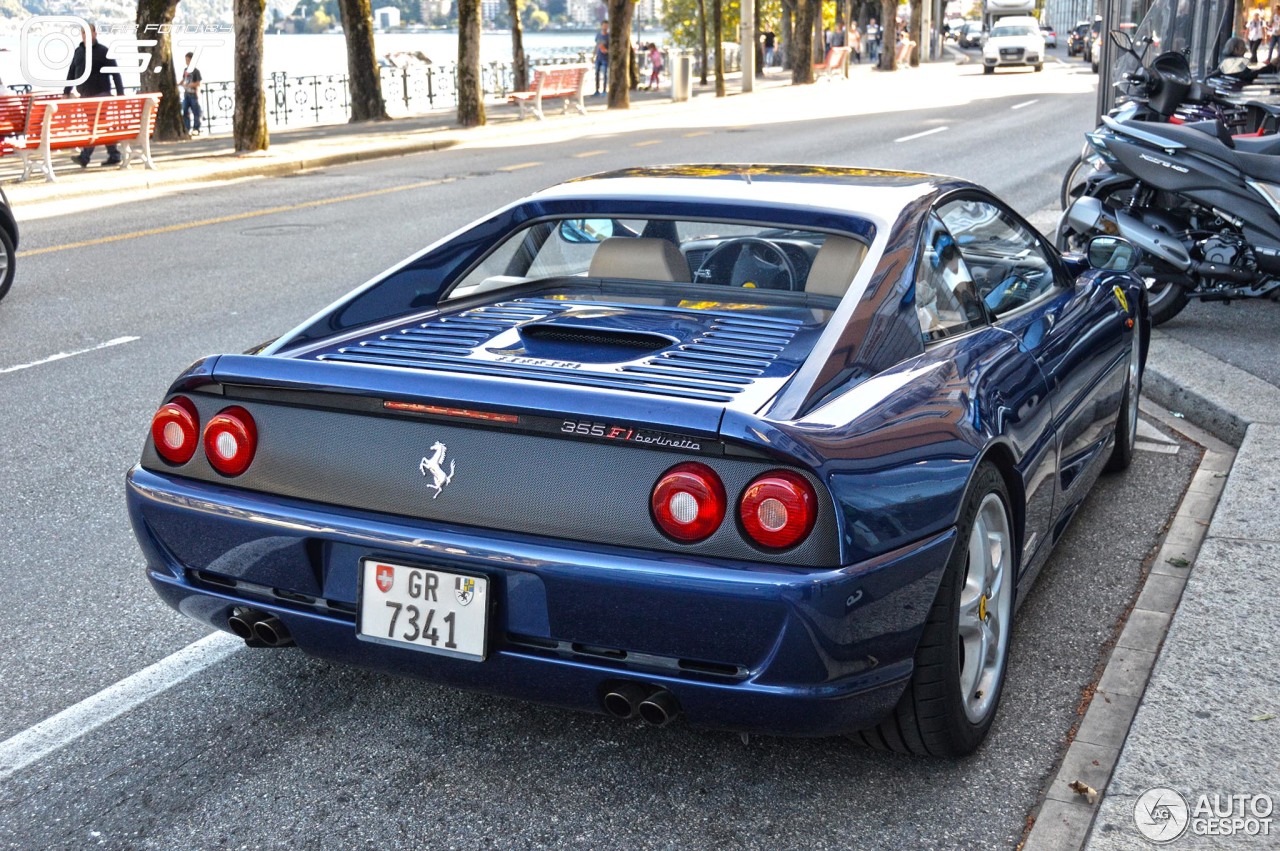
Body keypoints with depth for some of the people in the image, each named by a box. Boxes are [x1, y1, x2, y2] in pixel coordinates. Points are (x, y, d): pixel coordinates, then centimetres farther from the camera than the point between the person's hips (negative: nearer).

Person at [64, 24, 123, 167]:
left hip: (100, 95, -6)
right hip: (84, 96, 6)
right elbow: (71, 73, 19)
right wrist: (66, 92, 16)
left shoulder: (103, 51, -4)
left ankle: (85, 157, -19)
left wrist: (120, 94, -11)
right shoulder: (78, 51, 13)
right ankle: (114, 156, 13)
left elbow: (115, 73, -6)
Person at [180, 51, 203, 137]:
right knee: (185, 112, 4)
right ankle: (188, 129, 10)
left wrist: (189, 85, -19)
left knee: (196, 112, 0)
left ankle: (196, 129, 6)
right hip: (186, 94, 7)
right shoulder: (185, 70, 12)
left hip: (194, 94, -7)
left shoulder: (196, 70, -8)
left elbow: (198, 83, -13)